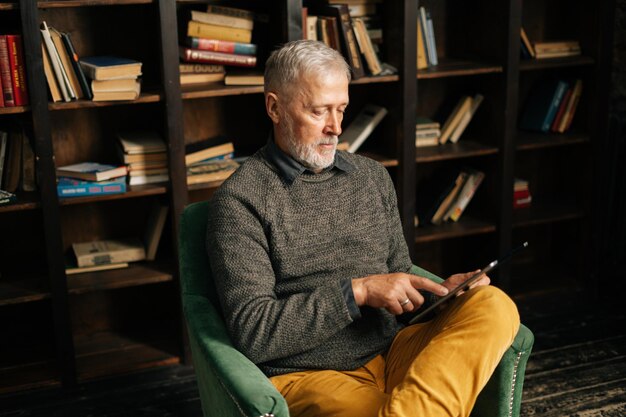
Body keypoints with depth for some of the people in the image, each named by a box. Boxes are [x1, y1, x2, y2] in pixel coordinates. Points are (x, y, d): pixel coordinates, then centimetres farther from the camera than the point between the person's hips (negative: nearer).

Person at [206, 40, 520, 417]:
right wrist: (358, 292, -16)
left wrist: (441, 290, 1)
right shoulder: (239, 201, -4)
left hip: (390, 356, 8)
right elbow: (251, 332, -12)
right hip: (306, 376, -8)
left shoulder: (373, 177, 16)